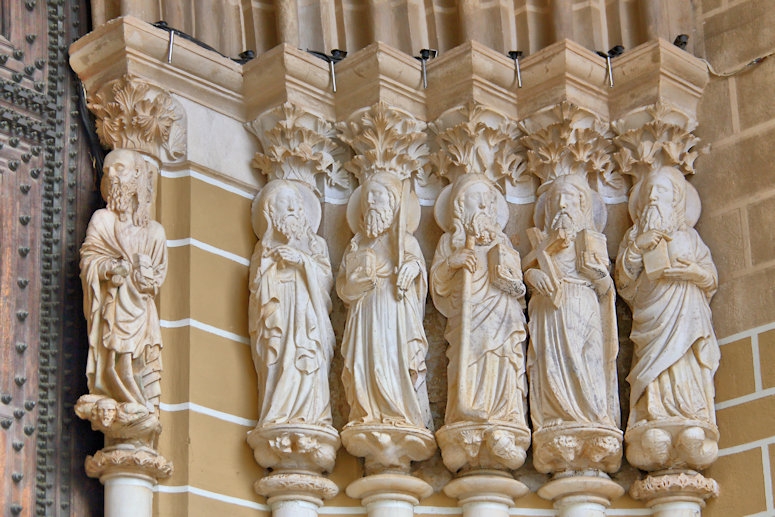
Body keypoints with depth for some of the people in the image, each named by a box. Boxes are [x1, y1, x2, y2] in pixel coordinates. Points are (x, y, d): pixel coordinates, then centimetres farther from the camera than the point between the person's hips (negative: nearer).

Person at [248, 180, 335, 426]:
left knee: (308, 367, -13)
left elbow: (326, 277, 4)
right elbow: (257, 284, 5)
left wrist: (302, 260, -7)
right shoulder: (266, 247, 15)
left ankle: (310, 419, -17)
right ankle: (278, 421, -16)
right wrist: (275, 263, -6)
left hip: (307, 319, 0)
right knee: (279, 367, -13)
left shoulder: (315, 243, 18)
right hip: (277, 321, 0)